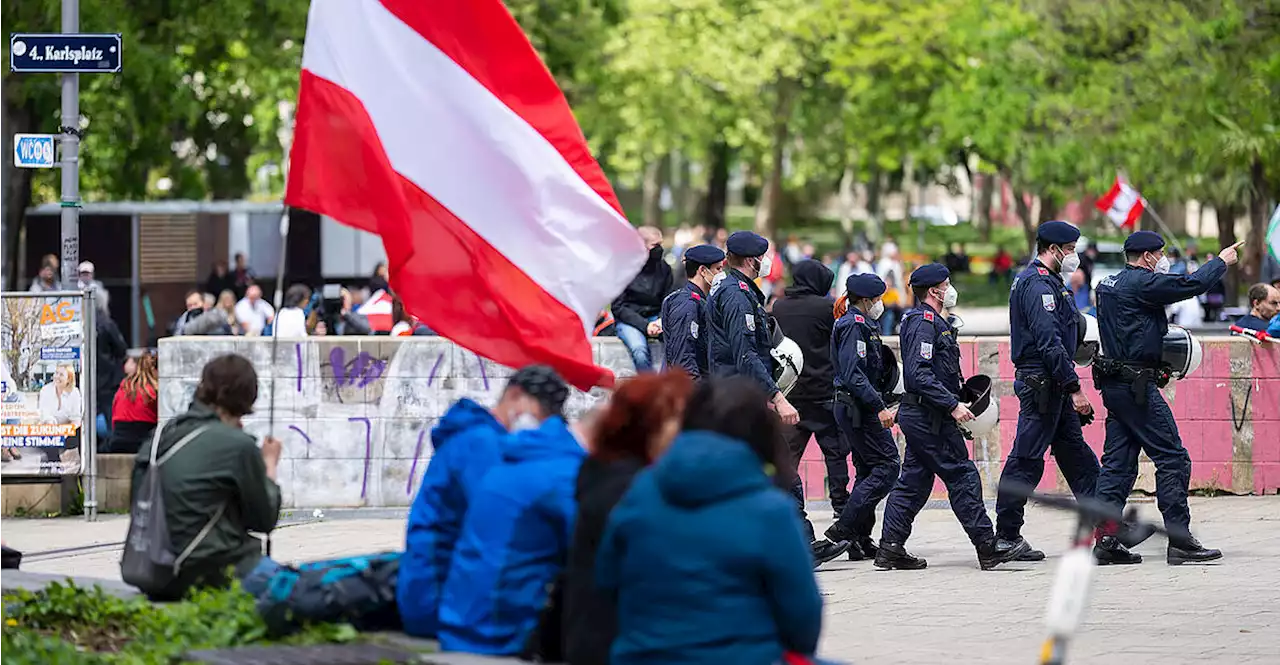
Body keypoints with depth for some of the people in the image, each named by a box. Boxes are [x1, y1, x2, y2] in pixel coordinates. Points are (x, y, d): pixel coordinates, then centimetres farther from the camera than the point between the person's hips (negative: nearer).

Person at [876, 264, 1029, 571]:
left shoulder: (930, 321, 19)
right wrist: (953, 405, -24)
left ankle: (891, 548, 9)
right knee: (962, 477, -7)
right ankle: (988, 548, -5)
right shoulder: (924, 323, -15)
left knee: (914, 482, 10)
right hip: (930, 418, -11)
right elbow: (919, 374, -23)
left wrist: (959, 397, 18)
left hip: (918, 416, 11)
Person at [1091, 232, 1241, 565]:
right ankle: (1180, 541, -6)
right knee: (1173, 459, -5)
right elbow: (1192, 285, -14)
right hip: (1137, 387, -10)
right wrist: (1222, 262, 1)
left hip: (1113, 385, 10)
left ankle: (1106, 540, 5)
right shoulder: (1141, 283, -13)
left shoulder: (1109, 285, 16)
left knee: (1118, 463, 9)